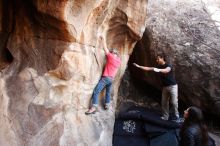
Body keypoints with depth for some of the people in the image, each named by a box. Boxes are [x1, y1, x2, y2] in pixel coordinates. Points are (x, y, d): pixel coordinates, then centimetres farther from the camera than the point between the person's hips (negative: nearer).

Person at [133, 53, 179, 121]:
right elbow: (148, 68, 4)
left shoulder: (168, 65, -15)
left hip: (172, 86, -7)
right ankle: (165, 116, 19)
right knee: (164, 102, 8)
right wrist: (139, 66, -2)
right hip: (165, 87, 7)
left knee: (174, 102, -4)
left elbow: (167, 70, -39)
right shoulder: (159, 67, 5)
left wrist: (158, 70, -57)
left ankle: (177, 116, 8)